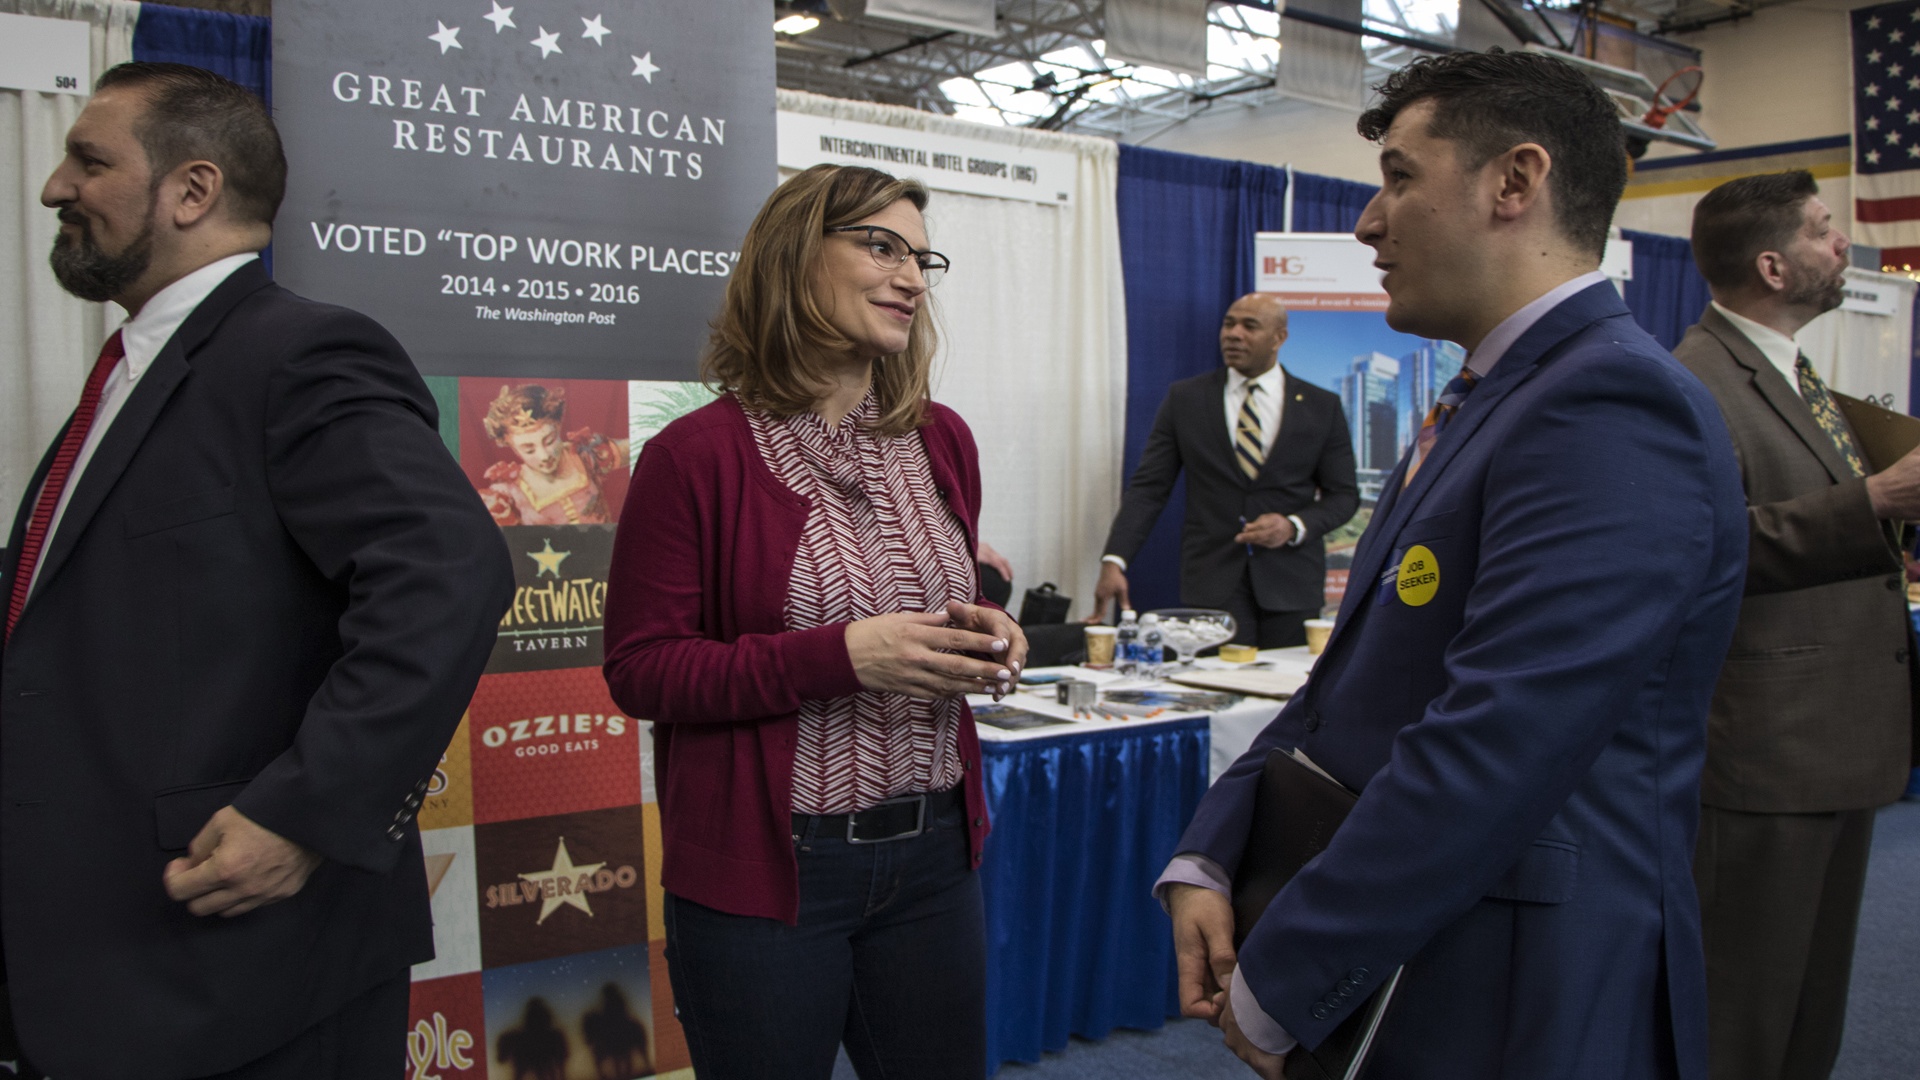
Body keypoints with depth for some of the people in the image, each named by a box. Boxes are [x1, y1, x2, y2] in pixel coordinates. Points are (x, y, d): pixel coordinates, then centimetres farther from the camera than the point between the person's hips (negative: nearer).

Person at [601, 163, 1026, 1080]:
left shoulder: (940, 440, 6)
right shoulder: (698, 456, -11)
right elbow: (640, 669, -12)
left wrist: (981, 634, -3)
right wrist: (840, 656, -22)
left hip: (931, 852, 5)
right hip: (763, 867, -5)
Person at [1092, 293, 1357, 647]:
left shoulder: (1322, 407, 5)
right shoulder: (1184, 398, 5)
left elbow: (1343, 495, 9)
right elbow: (1147, 487, 1)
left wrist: (1294, 526, -11)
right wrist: (1114, 560, -11)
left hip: (1291, 585, 1)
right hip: (1211, 585, -1)